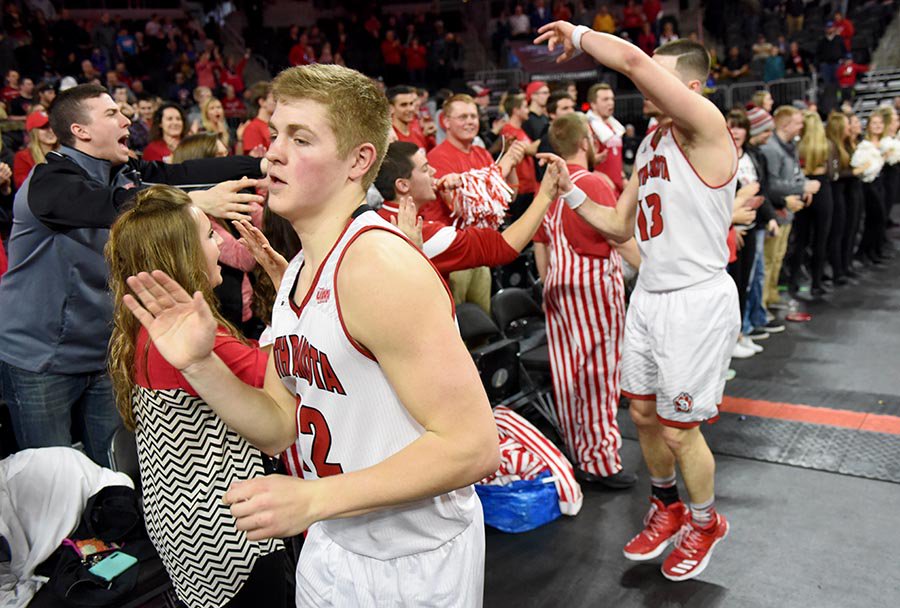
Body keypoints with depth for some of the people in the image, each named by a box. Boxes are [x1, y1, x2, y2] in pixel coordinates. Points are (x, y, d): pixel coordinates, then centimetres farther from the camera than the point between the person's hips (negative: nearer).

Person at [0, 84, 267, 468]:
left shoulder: (125, 174, 4)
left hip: (101, 355, 6)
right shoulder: (49, 181, -17)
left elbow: (184, 173, -8)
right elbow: (114, 206, -36)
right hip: (40, 361, -6)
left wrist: (267, 164, -19)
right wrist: (197, 201, -48)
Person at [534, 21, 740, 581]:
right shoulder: (651, 143, 11)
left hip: (697, 299, -8)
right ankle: (666, 508, 42)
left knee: (678, 428, 4)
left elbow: (632, 58, -29)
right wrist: (570, 191, 4)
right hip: (649, 294, 8)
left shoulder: (706, 126, -15)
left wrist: (578, 35, -12)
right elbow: (621, 226, 15)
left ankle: (706, 523, 32)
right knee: (644, 413, 17)